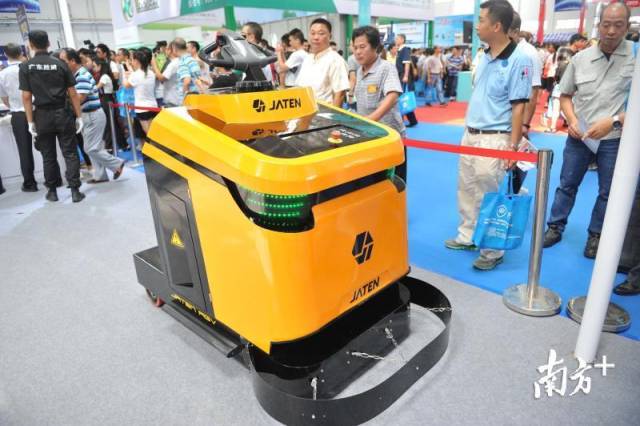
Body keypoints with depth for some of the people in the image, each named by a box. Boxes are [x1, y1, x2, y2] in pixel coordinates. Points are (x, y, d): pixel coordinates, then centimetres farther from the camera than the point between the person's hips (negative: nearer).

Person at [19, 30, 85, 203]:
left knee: (48, 156, 10)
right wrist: (79, 116, 3)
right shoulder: (60, 64, -1)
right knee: (70, 153, 2)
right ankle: (75, 191, -2)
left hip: (42, 116, 0)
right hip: (62, 113, 0)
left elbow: (26, 97, -5)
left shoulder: (25, 67, -2)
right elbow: (73, 93, -3)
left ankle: (52, 191, 19)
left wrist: (30, 121, -1)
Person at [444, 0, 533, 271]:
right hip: (470, 135, 8)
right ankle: (467, 237, 30)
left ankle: (493, 251, 14)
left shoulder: (518, 60, -13)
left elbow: (519, 107, -15)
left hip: (493, 140, -8)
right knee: (467, 191, 15)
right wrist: (468, 132, 17)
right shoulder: (483, 57, 9)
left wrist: (513, 146, -18)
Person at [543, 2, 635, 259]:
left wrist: (613, 122, -21)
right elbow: (565, 95, 10)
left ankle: (596, 235, 26)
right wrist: (572, 120, -6)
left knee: (608, 191, 10)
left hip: (615, 139, -2)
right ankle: (555, 227, 26)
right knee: (567, 185, 12)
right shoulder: (580, 58, 0)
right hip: (579, 136, 2)